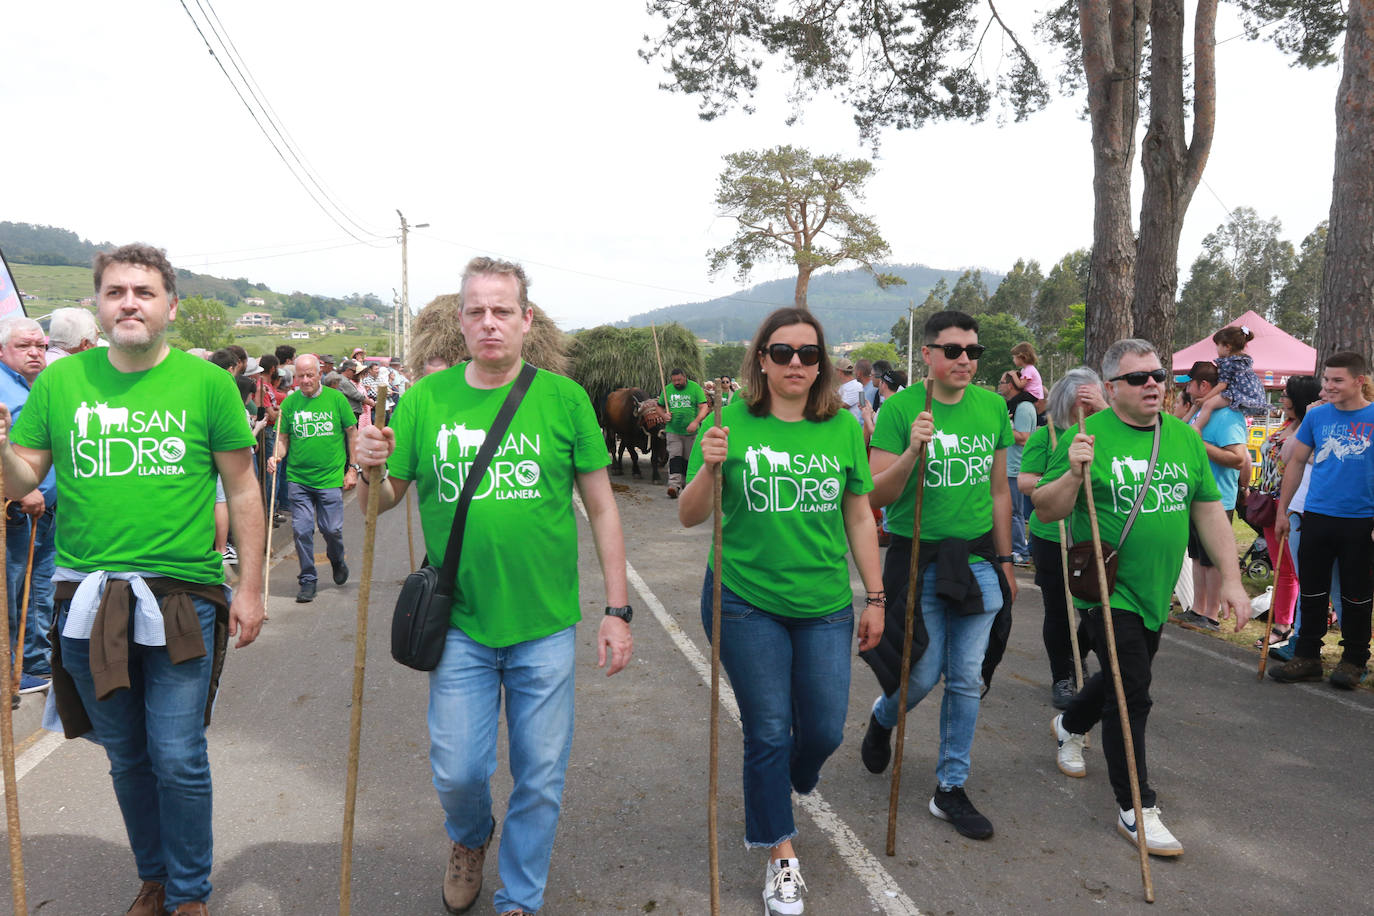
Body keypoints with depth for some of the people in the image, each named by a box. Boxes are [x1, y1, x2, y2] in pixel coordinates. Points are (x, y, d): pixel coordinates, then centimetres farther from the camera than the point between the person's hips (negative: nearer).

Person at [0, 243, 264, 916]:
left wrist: (250, 588, 0)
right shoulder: (60, 382, 5)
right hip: (88, 600, 3)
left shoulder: (207, 383, -2)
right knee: (126, 758, 16)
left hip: (181, 599, -3)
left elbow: (243, 491, 2)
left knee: (178, 761, 2)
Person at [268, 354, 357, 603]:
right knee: (301, 530, 1)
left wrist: (353, 468, 3)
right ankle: (308, 579, 16)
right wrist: (276, 456, -10)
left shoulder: (336, 399, 0)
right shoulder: (289, 403, 4)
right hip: (297, 479, 2)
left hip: (330, 478, -1)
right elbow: (283, 438, 11)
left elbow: (352, 433, 6)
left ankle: (337, 560, 33)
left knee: (332, 529, 1)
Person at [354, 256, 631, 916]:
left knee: (541, 779, 10)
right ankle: (470, 839, 45)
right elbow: (382, 502, 6)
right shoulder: (425, 399, -1)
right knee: (457, 772, 9)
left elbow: (602, 507, 1)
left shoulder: (563, 398, -4)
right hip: (460, 626, 1)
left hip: (545, 626, 0)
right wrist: (368, 471, -17)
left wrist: (617, 609, 0)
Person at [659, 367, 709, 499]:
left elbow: (704, 407, -9)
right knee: (674, 456, -13)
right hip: (672, 431, 1)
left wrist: (696, 422, -24)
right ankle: (674, 485, -22)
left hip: (691, 432, -1)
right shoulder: (667, 389, 6)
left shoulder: (695, 388, -3)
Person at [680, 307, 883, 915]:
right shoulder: (733, 424, -7)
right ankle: (780, 854, 27)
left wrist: (875, 598, 9)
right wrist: (710, 467, -25)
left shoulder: (843, 428, 1)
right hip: (745, 603, -2)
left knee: (824, 731, 9)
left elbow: (859, 519, 8)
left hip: (825, 607, 3)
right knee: (767, 731, 7)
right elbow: (690, 517, -6)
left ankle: (783, 786, 44)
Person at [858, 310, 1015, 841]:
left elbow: (999, 490, 13)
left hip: (978, 562, 4)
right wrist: (913, 451, -27)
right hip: (919, 560, -4)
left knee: (967, 680, 7)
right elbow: (877, 496, -11)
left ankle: (950, 788, 22)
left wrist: (1004, 560, 14)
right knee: (924, 674, 3)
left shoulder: (993, 407, 4)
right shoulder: (900, 409, -9)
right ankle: (883, 717, 38)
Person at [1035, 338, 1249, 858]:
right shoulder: (1088, 436, -12)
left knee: (1126, 675, 23)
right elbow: (1046, 510, -11)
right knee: (1131, 694, -4)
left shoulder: (1185, 438, 5)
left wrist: (1231, 577, 4)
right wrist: (1074, 474, -29)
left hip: (1156, 591, 6)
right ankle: (1136, 809, 12)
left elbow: (1209, 509, 10)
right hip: (1107, 588, -6)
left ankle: (1069, 726, 52)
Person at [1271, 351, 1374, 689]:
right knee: (1312, 590, 9)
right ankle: (1307, 656, 19)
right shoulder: (1316, 416, 4)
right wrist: (1282, 509, 8)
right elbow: (1297, 462, 11)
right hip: (1317, 517, 3)